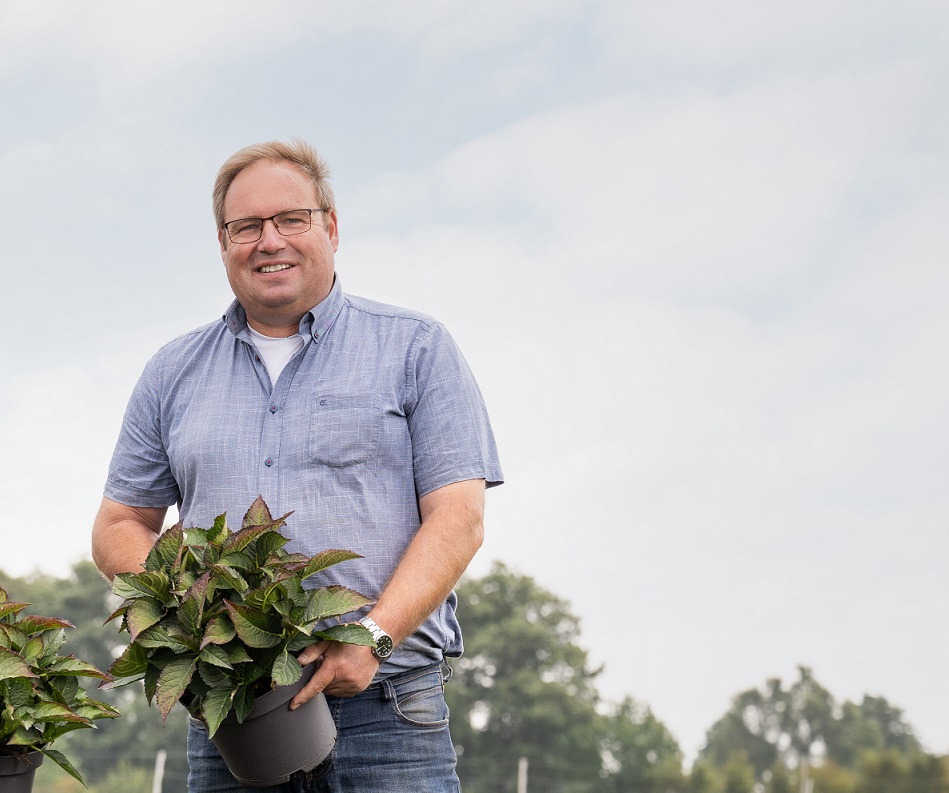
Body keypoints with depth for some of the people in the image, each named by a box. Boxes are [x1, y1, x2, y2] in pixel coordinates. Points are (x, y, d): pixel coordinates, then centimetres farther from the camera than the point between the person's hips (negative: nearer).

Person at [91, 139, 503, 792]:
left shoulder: (415, 348, 7)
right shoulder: (173, 374, 17)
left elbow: (458, 517, -1)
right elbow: (120, 527, 18)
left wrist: (374, 635, -16)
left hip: (384, 705, -2)